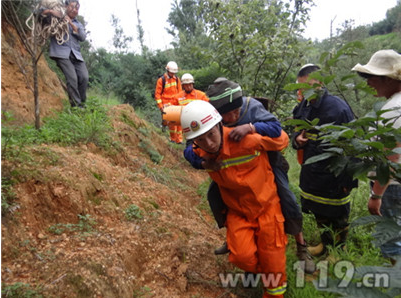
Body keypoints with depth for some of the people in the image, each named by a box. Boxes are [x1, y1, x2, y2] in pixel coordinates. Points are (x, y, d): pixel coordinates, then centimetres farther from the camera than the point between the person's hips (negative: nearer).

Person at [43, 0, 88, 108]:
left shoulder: (78, 24, 26)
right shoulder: (57, 17, 16)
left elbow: (83, 37, 8)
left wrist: (71, 23, -2)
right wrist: (50, 11, -9)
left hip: (76, 54, 4)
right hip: (61, 53, -4)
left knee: (84, 77, -14)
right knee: (72, 78, -21)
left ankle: (81, 104, 0)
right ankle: (76, 106, -16)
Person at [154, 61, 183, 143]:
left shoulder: (177, 79, 11)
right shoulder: (161, 80, -2)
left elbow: (180, 93, 18)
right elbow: (157, 94, -2)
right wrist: (160, 106, -8)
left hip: (176, 104, 4)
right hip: (167, 105, -4)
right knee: (172, 121, -14)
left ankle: (179, 139, 10)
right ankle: (173, 139, 1)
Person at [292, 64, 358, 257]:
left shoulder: (338, 107, -21)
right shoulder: (303, 105, 2)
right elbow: (296, 129, 17)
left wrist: (347, 180, -17)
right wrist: (297, 138, -8)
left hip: (333, 177, -7)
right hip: (311, 173, 7)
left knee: (337, 216, 15)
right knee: (319, 213, 23)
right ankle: (325, 244, 46)